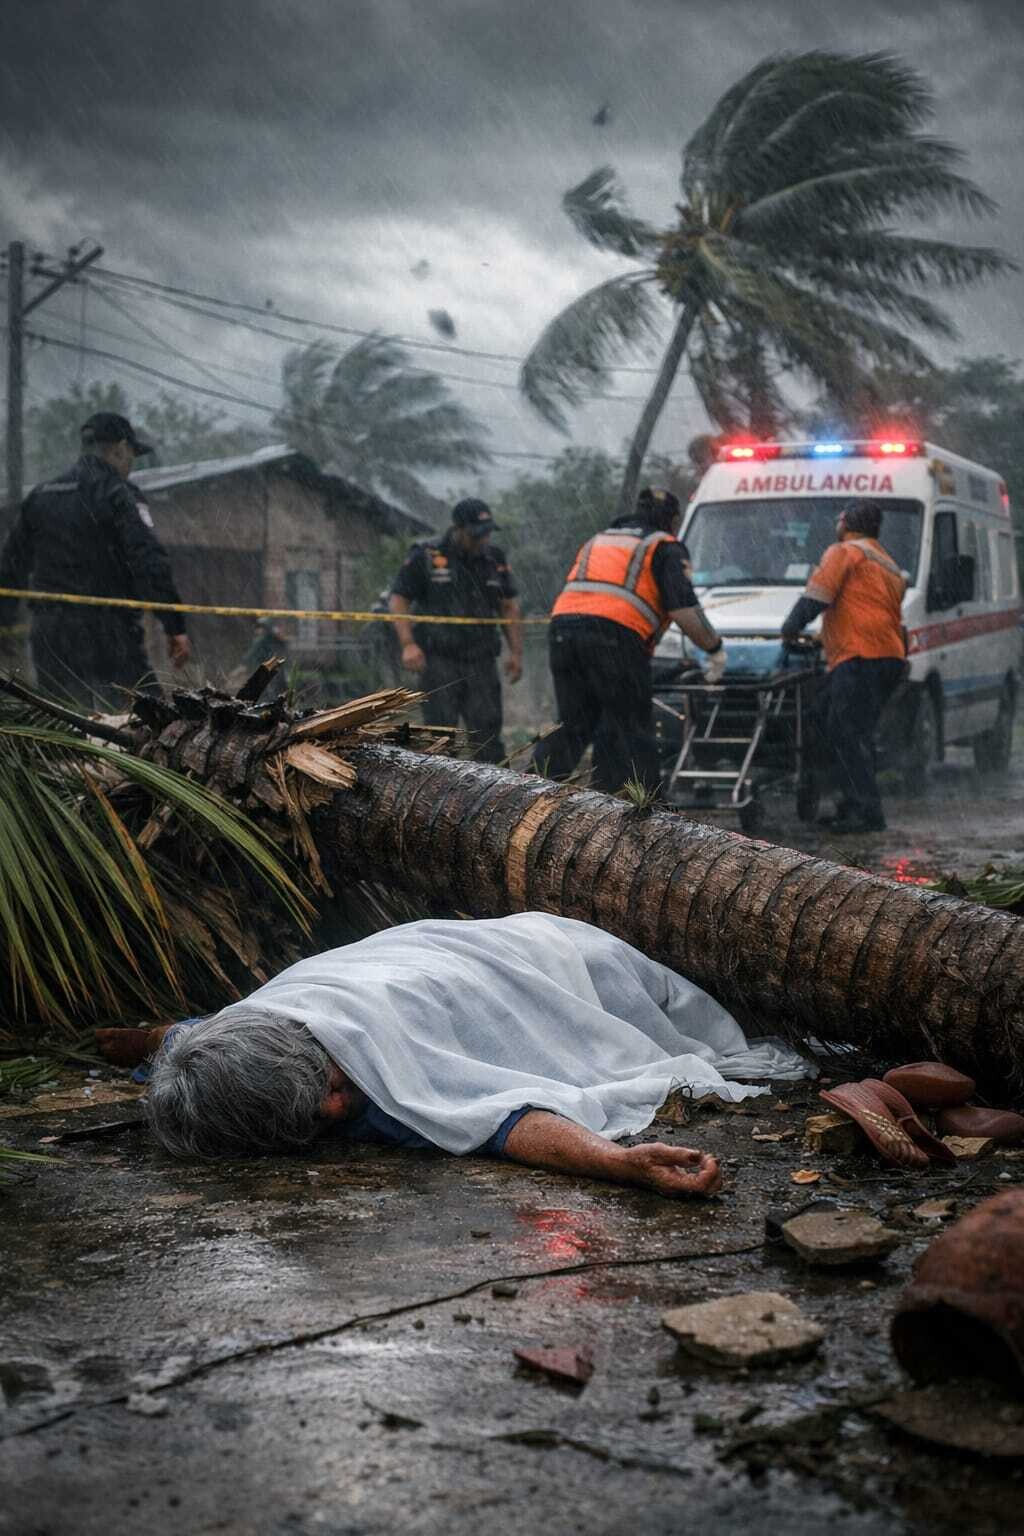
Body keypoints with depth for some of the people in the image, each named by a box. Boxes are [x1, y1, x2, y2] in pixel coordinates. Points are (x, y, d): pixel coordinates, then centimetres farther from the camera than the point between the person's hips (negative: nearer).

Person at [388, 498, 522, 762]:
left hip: (481, 661, 4)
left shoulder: (494, 558, 10)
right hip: (438, 660, -4)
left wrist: (516, 652, 10)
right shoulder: (426, 556, -3)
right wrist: (408, 644, -15)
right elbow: (398, 600, -2)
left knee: (487, 730, 0)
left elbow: (508, 606, 18)